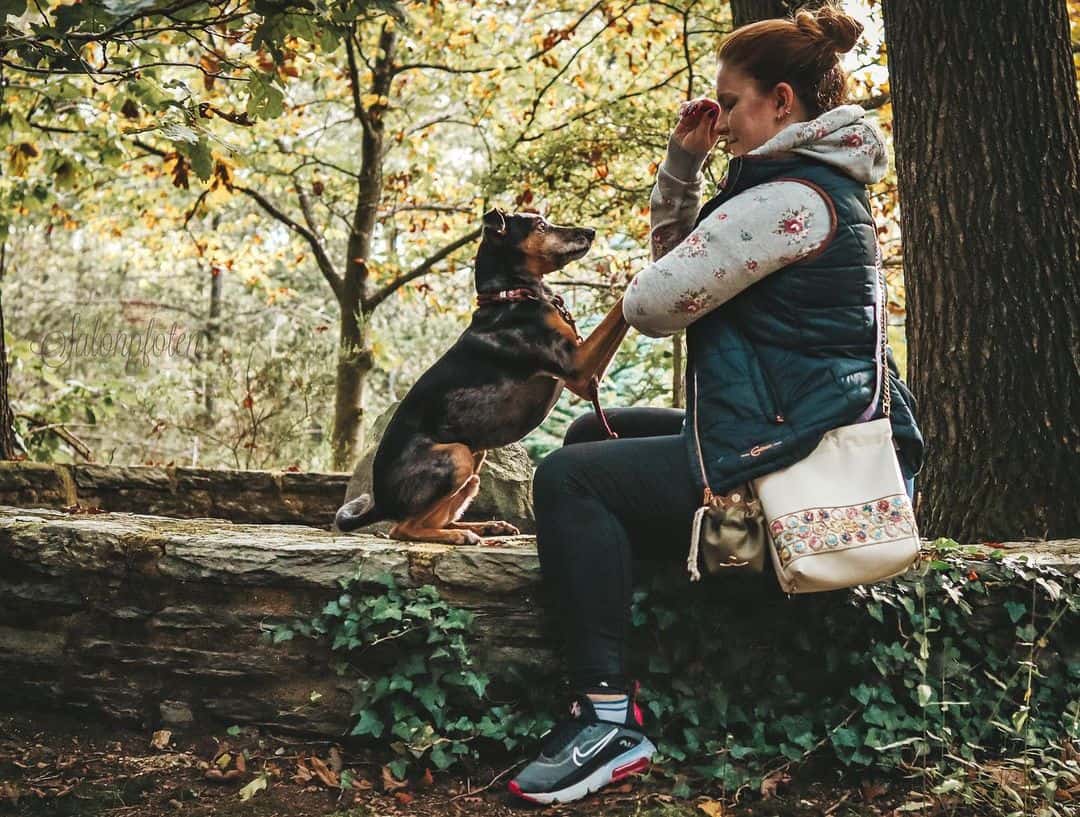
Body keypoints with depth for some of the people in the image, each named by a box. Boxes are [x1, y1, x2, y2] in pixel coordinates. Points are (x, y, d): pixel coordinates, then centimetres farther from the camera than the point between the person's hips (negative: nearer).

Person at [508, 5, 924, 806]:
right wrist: (682, 161, 11)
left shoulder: (792, 194, -18)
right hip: (820, 438, 11)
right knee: (598, 434, 19)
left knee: (570, 478, -15)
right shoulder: (822, 184, 17)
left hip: (790, 460, -11)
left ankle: (609, 715, -17)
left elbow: (651, 302, -18)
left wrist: (644, 297, 6)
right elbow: (676, 250, 25)